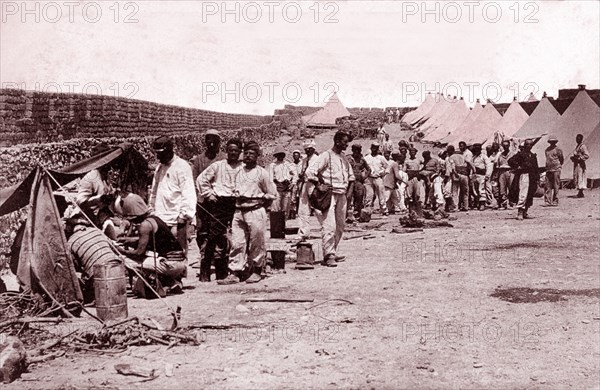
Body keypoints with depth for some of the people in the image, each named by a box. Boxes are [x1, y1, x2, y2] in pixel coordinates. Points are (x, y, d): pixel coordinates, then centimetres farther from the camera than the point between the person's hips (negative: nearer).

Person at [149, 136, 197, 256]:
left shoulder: (182, 166, -7)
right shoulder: (160, 167, 17)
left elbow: (188, 196, -13)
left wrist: (182, 220, -17)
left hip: (176, 221, -7)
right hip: (160, 221, 7)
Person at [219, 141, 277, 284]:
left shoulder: (262, 173, 0)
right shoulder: (239, 172, 13)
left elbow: (272, 194, 3)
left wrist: (259, 204, 2)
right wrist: (238, 200, 12)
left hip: (256, 212, -4)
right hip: (239, 212, 4)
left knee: (257, 243, 2)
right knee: (237, 243, -1)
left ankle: (257, 271, 15)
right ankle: (234, 273, 1)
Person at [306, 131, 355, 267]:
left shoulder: (344, 157, 14)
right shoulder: (326, 156, -8)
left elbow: (350, 175, 28)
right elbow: (310, 172, -15)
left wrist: (349, 188, 14)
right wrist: (320, 186, -14)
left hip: (342, 196, 8)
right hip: (329, 195, -8)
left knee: (340, 226, 11)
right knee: (329, 227, -12)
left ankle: (333, 252, 21)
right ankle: (328, 256, -10)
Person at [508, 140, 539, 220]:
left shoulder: (533, 156, 17)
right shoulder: (520, 154, -2)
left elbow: (535, 168, 20)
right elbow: (511, 161, -7)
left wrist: (537, 178, 16)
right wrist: (517, 167, -10)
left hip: (532, 177, 7)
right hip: (523, 175, -7)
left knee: (529, 196, 9)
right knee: (523, 194, -15)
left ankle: (525, 212, 17)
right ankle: (520, 213, -18)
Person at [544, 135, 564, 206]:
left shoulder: (558, 149, -3)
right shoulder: (547, 149, 14)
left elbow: (562, 159, 5)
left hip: (556, 170, -5)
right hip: (548, 170, 5)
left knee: (556, 187, -2)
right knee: (547, 186, 1)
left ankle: (555, 201, 4)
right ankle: (547, 201, 2)